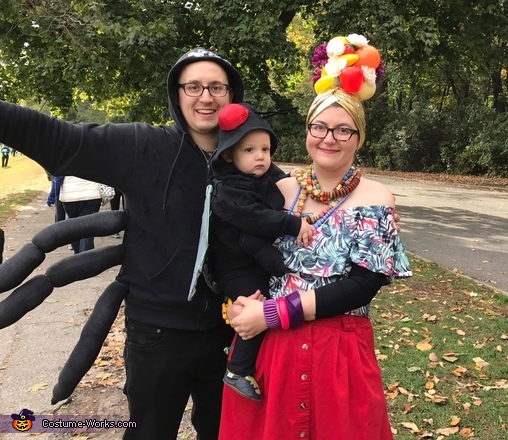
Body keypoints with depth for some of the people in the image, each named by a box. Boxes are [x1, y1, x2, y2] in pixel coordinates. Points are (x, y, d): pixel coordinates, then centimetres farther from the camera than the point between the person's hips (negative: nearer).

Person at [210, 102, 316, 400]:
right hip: (236, 268, -8)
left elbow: (278, 212, 6)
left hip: (262, 263, 8)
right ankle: (239, 371, -3)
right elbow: (254, 218, -30)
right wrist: (294, 224, -35)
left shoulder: (267, 183, 10)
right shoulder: (228, 191, -16)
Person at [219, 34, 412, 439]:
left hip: (340, 351, -3)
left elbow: (363, 284, -14)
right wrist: (240, 304, -15)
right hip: (265, 345, 3)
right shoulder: (283, 189, 5)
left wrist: (272, 312, -17)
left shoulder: (375, 198, -5)